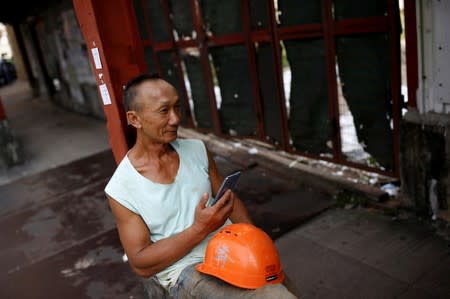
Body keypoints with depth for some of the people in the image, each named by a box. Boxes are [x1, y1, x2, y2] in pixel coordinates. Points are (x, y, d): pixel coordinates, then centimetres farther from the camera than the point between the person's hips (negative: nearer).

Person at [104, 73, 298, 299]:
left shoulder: (197, 149, 5)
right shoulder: (120, 189, -8)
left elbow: (230, 200, 11)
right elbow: (141, 264, -9)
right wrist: (199, 230, -20)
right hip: (184, 271, -6)